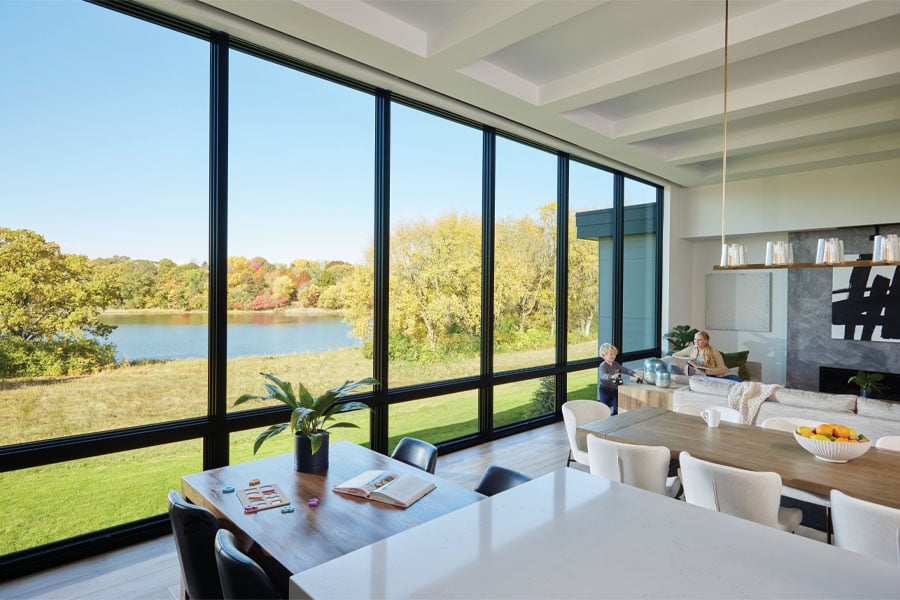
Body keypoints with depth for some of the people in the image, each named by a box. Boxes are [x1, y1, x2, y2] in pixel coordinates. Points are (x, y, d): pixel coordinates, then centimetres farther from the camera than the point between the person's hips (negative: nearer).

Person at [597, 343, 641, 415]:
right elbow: (603, 376, -33)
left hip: (615, 390, 6)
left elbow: (625, 370, 4)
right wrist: (612, 376, -53)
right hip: (605, 391, -6)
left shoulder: (616, 364, 7)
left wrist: (634, 374, -14)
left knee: (616, 409, 7)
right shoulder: (603, 366, -16)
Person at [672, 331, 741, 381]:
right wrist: (687, 358, -6)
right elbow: (674, 355, 11)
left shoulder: (713, 350, 2)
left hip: (720, 375, -1)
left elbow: (722, 369, -2)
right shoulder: (691, 349, 9)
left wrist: (706, 370, -17)